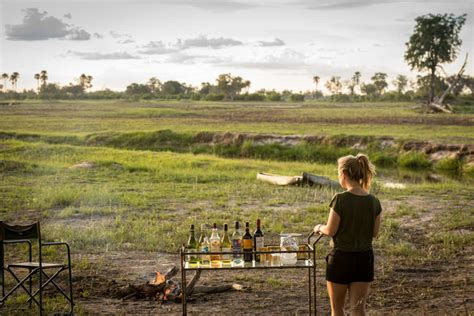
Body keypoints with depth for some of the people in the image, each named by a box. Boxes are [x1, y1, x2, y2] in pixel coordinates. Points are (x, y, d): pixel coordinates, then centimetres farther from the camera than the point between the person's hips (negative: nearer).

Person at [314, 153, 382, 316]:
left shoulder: (340, 199, -18)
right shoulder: (373, 201, -3)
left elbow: (331, 231, -13)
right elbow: (374, 232, 5)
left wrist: (319, 227, 8)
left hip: (341, 257, -4)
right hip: (364, 259, 4)